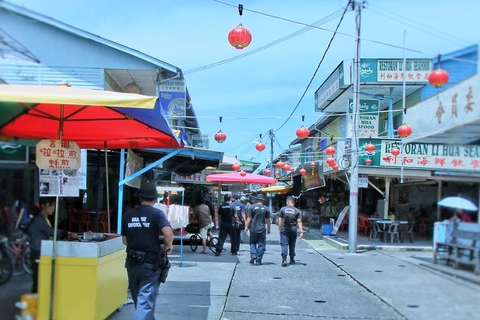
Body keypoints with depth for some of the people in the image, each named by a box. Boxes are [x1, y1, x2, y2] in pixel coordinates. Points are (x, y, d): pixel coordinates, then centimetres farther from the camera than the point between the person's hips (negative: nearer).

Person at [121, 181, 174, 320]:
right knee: (146, 301, -3)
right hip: (150, 264, -5)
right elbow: (168, 232, -24)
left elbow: (125, 240, 9)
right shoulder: (157, 213, -8)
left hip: (132, 263, 5)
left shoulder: (128, 214, 4)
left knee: (138, 298, 22)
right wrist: (169, 245, -4)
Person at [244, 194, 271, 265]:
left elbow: (249, 218, -4)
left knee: (252, 243, 15)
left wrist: (246, 227, 1)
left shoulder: (252, 207, -2)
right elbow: (268, 220, 5)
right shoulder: (266, 208, 1)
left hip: (253, 229, 0)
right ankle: (258, 261, 6)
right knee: (261, 245, 6)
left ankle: (253, 255, -5)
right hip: (262, 230, 0)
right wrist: (268, 229, 14)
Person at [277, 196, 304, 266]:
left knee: (284, 244, -4)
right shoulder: (297, 211, 1)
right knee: (292, 245, 15)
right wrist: (301, 232, -6)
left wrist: (280, 229, 8)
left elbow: (280, 220, 1)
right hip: (293, 229, 1)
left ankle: (284, 259, -22)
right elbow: (299, 222, -4)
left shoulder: (282, 209, 2)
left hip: (284, 229, -1)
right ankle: (292, 260, 25)